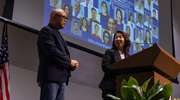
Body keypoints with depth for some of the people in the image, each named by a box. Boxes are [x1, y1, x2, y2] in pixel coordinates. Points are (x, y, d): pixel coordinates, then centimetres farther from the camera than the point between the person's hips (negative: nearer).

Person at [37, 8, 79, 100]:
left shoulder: (58, 34, 27)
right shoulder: (46, 31, -3)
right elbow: (52, 51, -17)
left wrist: (73, 65, 4)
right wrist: (69, 62, -8)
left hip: (61, 79, 9)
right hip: (50, 77, -9)